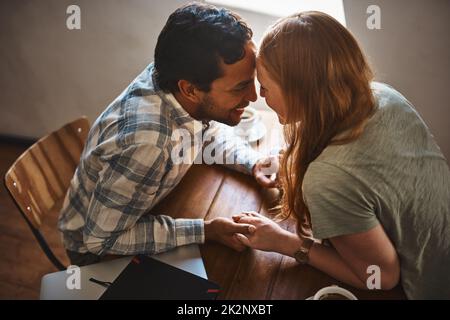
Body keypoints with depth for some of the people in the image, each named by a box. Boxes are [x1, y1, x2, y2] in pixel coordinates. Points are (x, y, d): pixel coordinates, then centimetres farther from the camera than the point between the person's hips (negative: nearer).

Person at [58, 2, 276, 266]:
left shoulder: (171, 74, -22)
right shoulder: (146, 145, -43)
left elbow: (210, 131, 1)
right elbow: (101, 238, -29)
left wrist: (253, 162, -17)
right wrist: (206, 231, -31)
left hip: (141, 212, 6)